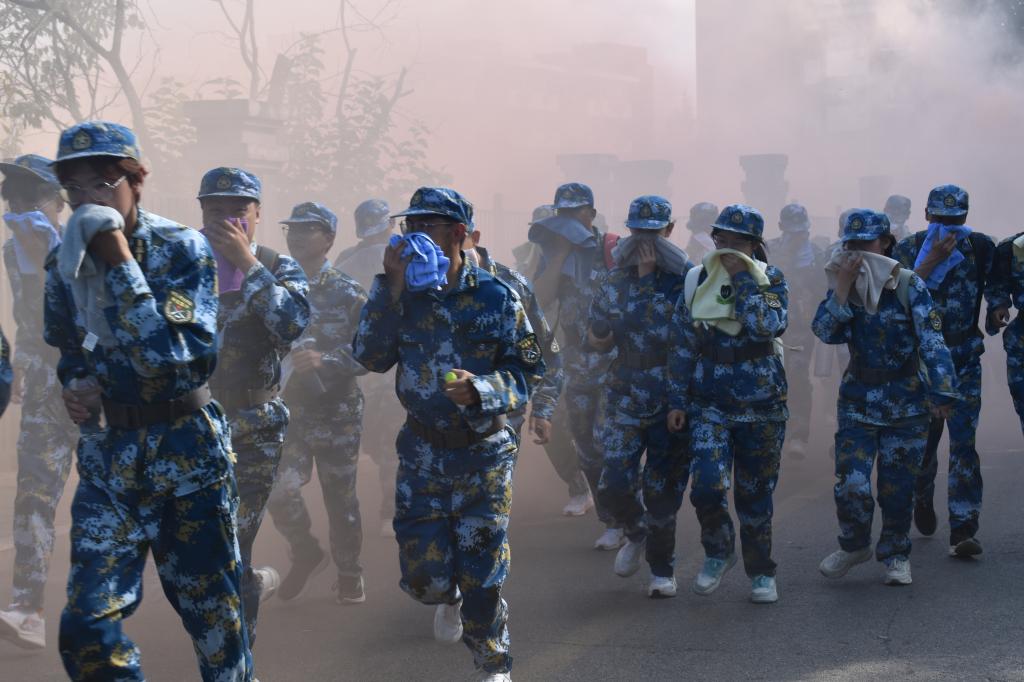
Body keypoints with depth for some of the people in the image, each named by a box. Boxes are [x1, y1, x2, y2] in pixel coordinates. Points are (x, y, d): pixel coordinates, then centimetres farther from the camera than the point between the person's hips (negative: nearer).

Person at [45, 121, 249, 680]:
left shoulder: (182, 249, -11)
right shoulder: (64, 262, 3)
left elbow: (166, 353, -24)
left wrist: (119, 258, -24)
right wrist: (72, 386, -1)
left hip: (186, 449, -4)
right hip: (106, 452, 4)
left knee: (212, 605, 7)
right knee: (86, 624, -3)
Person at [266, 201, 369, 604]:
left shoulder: (347, 293, -2)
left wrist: (324, 359, -23)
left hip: (338, 411, -2)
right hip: (288, 408, 2)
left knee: (340, 494, 6)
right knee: (279, 490, -11)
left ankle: (349, 574, 24)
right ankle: (305, 554, 16)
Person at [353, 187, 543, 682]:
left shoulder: (496, 297, -8)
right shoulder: (402, 293, 1)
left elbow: (530, 372, -6)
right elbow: (371, 357, -10)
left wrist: (480, 389, -24)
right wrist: (391, 288, -17)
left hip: (484, 453, -2)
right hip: (421, 451, 2)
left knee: (481, 570, 0)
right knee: (423, 574, 1)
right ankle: (448, 596, 39)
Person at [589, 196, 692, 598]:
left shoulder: (688, 278, -5)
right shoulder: (616, 279, 5)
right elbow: (597, 341, 10)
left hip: (673, 399, -3)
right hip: (626, 396, 3)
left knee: (663, 490, 3)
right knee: (614, 485, -6)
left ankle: (662, 569, 23)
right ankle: (636, 533, 26)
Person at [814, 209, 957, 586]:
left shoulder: (909, 285, -8)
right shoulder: (843, 285, 2)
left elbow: (931, 340, -15)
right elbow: (824, 332, -12)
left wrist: (942, 392, -23)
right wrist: (843, 287, -19)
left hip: (906, 402, -2)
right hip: (858, 398, 2)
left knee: (898, 485, 4)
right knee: (851, 484, -8)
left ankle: (896, 555, 26)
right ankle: (854, 545, 20)